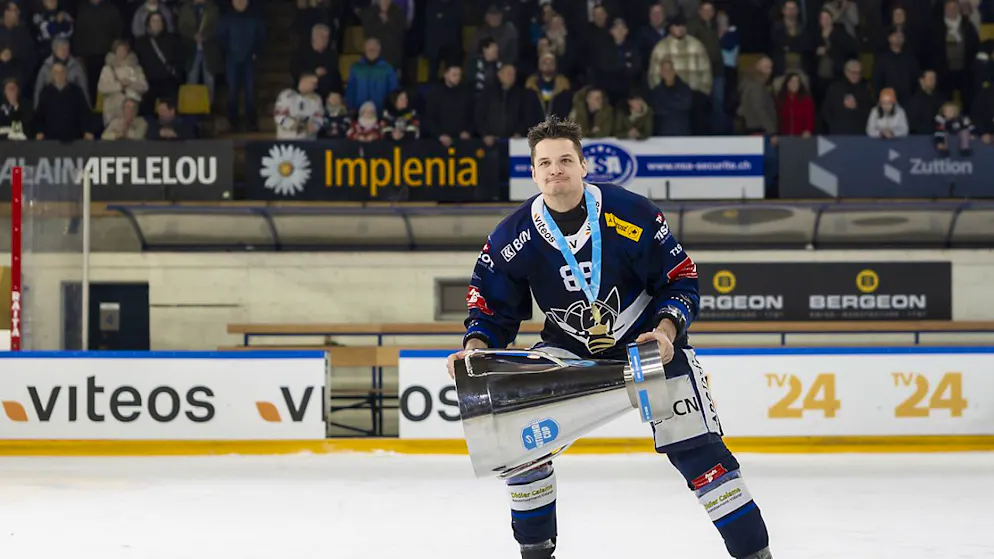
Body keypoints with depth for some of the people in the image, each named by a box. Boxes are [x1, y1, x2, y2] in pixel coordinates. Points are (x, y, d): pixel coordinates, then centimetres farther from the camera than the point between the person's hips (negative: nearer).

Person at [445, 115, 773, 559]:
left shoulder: (632, 214, -21)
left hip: (649, 340, -3)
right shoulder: (513, 237, -13)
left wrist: (665, 330, -26)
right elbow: (493, 305, -1)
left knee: (695, 448, -11)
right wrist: (475, 347, -19)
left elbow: (681, 278, -11)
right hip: (568, 347, 3)